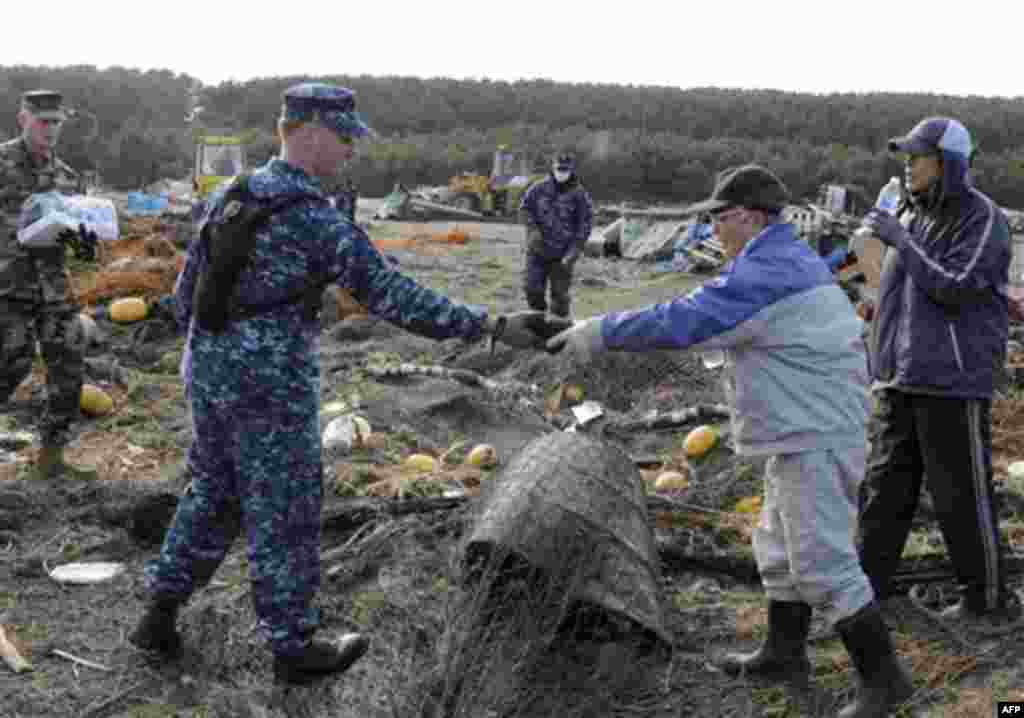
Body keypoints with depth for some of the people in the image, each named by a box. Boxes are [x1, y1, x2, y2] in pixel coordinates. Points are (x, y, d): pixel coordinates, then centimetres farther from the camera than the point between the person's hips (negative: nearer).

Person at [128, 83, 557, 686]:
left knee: (213, 493, 23)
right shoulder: (316, 220, -18)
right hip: (273, 385, -8)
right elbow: (393, 296, -22)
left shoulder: (228, 196, 6)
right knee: (285, 515, 6)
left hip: (208, 371, 8)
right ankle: (293, 648, 20)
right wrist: (493, 326, -21)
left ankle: (160, 615, 29)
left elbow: (187, 291, 11)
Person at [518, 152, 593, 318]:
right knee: (532, 287, 3)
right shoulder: (540, 188, 0)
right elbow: (524, 206, 9)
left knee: (559, 292, 3)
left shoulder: (579, 194, -7)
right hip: (538, 249, 2)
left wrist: (575, 250, -13)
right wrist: (533, 228, -7)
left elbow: (585, 223, -5)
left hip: (562, 253, -2)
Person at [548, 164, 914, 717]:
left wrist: (600, 332, -18)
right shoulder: (794, 260, 14)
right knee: (778, 547, 20)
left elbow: (683, 321, -25)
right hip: (803, 433, 11)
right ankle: (784, 654, 32)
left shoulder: (764, 272, -20)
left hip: (814, 438, -11)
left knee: (822, 562, -5)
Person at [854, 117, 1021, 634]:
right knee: (885, 486, 11)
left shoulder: (981, 218, -10)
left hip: (953, 380, -7)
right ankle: (868, 585, 21)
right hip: (899, 378, 7)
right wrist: (882, 360, 19)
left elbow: (955, 290, -20)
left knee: (963, 494, 0)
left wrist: (900, 241, -19)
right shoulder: (911, 213, 12)